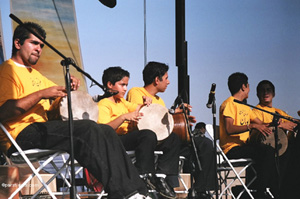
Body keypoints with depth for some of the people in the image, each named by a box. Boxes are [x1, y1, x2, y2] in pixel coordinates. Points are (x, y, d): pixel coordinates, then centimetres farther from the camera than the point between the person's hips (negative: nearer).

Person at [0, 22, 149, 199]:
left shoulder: (33, 72, 27)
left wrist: (69, 86, 9)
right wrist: (41, 94, -19)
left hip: (41, 128, 10)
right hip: (22, 133, -10)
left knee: (106, 131, -3)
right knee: (88, 129, -26)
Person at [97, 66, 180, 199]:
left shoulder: (122, 102, 25)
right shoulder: (104, 104, -4)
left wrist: (144, 103, 7)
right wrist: (123, 117, -30)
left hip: (133, 138, 10)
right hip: (116, 140, -10)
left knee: (173, 139, 1)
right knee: (148, 134, -38)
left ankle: (160, 175, -7)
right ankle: (143, 176, -33)